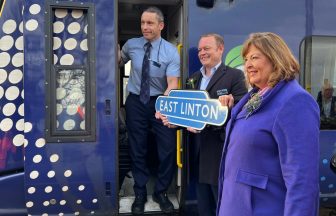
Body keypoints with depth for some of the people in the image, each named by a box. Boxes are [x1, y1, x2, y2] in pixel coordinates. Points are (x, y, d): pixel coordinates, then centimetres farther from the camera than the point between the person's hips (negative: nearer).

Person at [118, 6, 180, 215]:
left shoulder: (171, 52, -10)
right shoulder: (131, 45, -1)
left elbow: (173, 84, -20)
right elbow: (118, 62, 18)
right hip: (136, 102, 2)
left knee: (168, 148, 1)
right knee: (137, 149, 10)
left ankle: (161, 192, 26)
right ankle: (140, 193, 29)